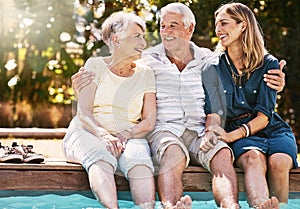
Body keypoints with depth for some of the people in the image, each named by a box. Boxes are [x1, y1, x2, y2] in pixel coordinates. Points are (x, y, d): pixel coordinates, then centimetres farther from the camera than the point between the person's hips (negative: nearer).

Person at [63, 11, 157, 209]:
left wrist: (124, 135, -15)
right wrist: (104, 135, -23)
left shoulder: (145, 73, 12)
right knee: (101, 157, -36)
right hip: (88, 133, -1)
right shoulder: (95, 65, 6)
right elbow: (83, 114, -3)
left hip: (129, 138, 2)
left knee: (140, 158, -33)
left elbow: (149, 122, 5)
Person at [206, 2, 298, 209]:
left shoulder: (269, 64, 4)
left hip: (273, 130, 1)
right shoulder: (215, 68, 8)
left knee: (278, 162, -33)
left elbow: (264, 116, -4)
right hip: (241, 136, -1)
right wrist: (211, 134, -22)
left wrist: (231, 136, -19)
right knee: (253, 158, -35)